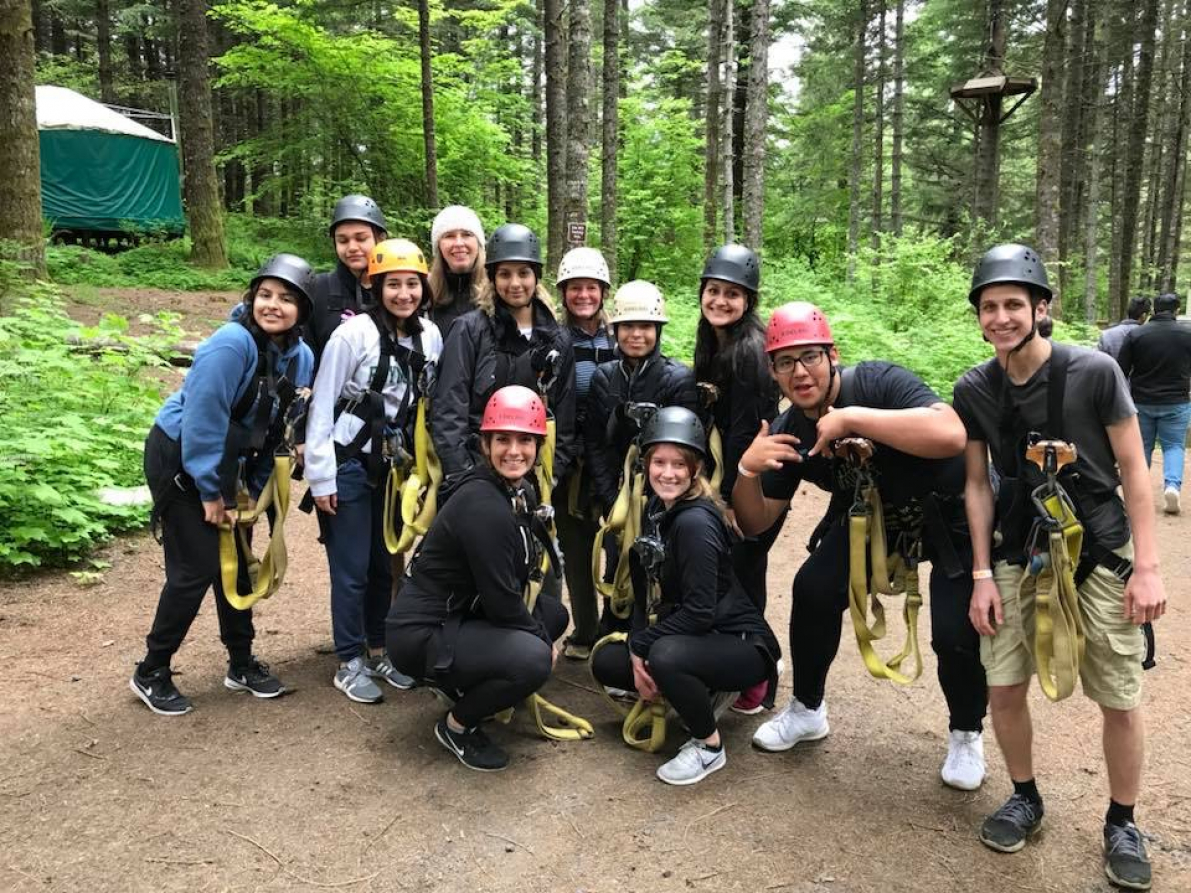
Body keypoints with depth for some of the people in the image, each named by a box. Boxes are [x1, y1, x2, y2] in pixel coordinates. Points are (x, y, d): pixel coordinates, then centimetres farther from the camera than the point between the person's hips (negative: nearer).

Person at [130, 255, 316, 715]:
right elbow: (203, 420, -25)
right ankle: (151, 673, 13)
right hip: (177, 457, -7)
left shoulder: (300, 357, -4)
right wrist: (209, 492, -19)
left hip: (224, 460, 7)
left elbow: (277, 427, 6)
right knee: (195, 568, -6)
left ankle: (241, 663, 28)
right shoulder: (231, 344, -26)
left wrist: (261, 489, 5)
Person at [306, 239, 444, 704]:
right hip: (347, 466, -5)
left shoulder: (430, 336, -2)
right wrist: (320, 477, -13)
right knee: (352, 569, 2)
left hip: (392, 467, 5)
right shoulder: (353, 333, -16)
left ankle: (377, 652, 30)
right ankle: (350, 663, 17)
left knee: (385, 564, 15)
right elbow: (321, 405, -13)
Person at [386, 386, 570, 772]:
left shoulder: (520, 492, 3)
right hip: (421, 634, -10)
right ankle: (456, 725, 1)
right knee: (533, 659, -26)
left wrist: (542, 628, 0)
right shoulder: (482, 505, -26)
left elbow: (515, 581, 12)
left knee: (555, 613, 13)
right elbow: (500, 599, -23)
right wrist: (543, 639, -8)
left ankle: (466, 687, 18)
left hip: (462, 613, 10)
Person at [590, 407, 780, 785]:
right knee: (605, 661, 3)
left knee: (665, 656, -35)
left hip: (741, 643, -8)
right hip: (687, 635, 8)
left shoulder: (696, 522, -24)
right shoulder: (656, 508, 2)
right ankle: (703, 693, 14)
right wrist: (637, 649, -9)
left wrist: (642, 645, -17)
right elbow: (647, 591, 3)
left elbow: (700, 612, -26)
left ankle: (710, 747, -8)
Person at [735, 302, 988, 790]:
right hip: (875, 514, 5)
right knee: (814, 589, -9)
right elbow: (755, 522, -7)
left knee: (955, 634, -15)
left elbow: (951, 435, -48)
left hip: (953, 516, -5)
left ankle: (966, 735, 17)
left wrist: (851, 418, -44)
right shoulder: (789, 431, -12)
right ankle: (807, 710, 15)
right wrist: (747, 469, -27)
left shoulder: (878, 382, -29)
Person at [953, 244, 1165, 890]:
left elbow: (1133, 469, -7)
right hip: (1018, 554, 3)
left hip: (1100, 554, -2)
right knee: (1003, 687, 2)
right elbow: (977, 485, 3)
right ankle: (1025, 797, 27)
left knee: (1120, 701, 3)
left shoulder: (1094, 371, -13)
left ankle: (1121, 824, 26)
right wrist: (982, 576, 0)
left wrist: (1147, 566, -10)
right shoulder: (973, 389, -3)